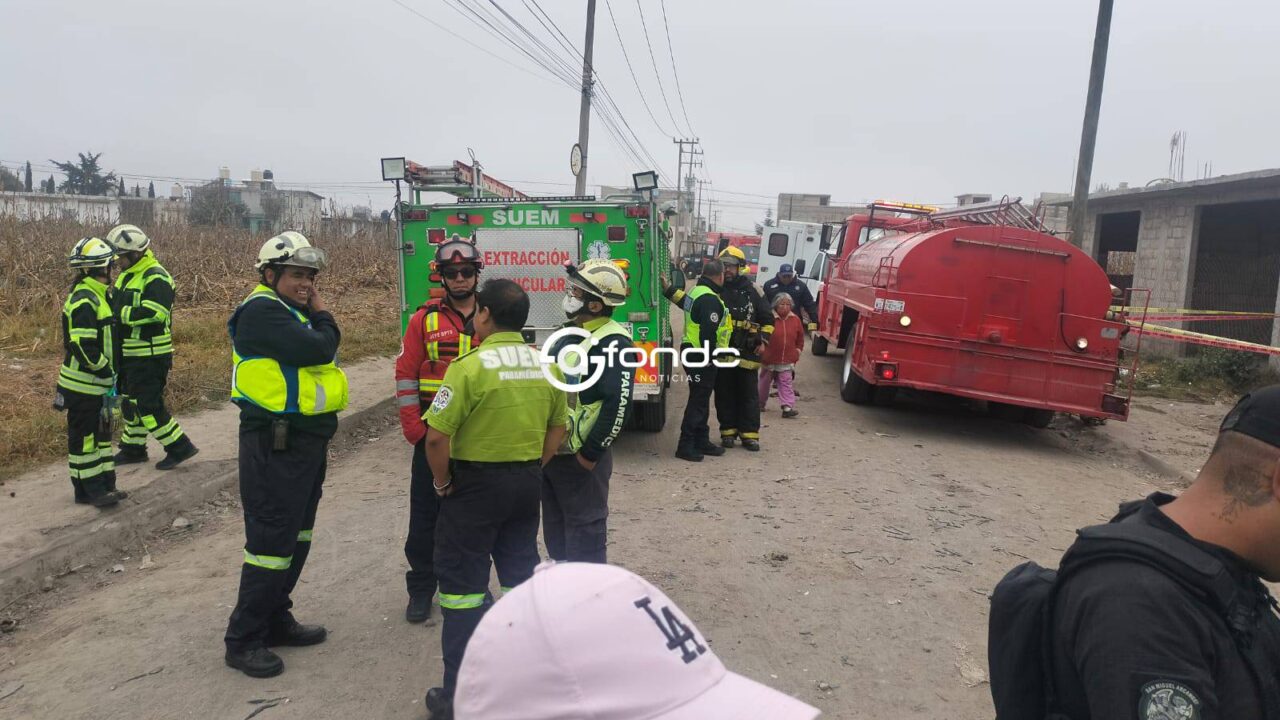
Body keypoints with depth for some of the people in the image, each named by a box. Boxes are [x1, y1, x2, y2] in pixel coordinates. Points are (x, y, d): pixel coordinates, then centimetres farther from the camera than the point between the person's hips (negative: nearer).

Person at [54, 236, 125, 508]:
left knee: (101, 432, 16)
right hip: (83, 385, -10)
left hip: (98, 383, 10)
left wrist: (107, 370, 18)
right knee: (84, 436, 1)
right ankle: (89, 490, 9)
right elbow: (82, 346, -26)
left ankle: (104, 484, 25)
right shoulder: (84, 300, -21)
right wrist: (106, 371, -17)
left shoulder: (97, 295, 11)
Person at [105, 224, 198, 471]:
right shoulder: (126, 276, 14)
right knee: (130, 402, 18)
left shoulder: (156, 278, -17)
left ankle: (179, 447, 2)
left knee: (148, 406, -8)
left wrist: (121, 313, -23)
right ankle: (133, 449, 30)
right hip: (129, 355, 10)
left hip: (149, 357, -10)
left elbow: (154, 313, -28)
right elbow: (116, 305, 20)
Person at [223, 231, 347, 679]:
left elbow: (321, 351, 12)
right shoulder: (263, 310, -16)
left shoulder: (294, 311, 15)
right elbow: (317, 349, -25)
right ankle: (243, 641, 10)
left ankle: (275, 621, 32)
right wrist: (323, 317, -10)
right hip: (275, 445, -10)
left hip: (306, 441, 10)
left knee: (297, 536, 18)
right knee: (272, 541, -4)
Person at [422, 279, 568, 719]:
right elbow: (558, 428, 10)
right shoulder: (546, 365, 2)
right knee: (521, 576, 17)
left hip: (476, 483, -6)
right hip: (527, 482, 6)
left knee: (463, 584, 6)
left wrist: (442, 482, -6)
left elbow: (437, 436, -20)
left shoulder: (470, 365, -18)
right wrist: (531, 470, 13)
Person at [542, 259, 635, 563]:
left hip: (579, 457, -9)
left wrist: (590, 454, -21)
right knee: (554, 529, 21)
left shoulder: (612, 342, -18)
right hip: (550, 451, 9)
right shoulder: (570, 332, 11)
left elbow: (618, 404, -26)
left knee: (584, 530, 3)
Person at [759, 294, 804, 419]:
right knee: (764, 382, 14)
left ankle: (787, 407, -6)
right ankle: (760, 403, 32)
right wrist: (761, 349, -5)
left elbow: (800, 337, 13)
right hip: (769, 359, -2)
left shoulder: (795, 319, 1)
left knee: (786, 383, -2)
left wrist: (798, 350, 9)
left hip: (787, 361, 2)